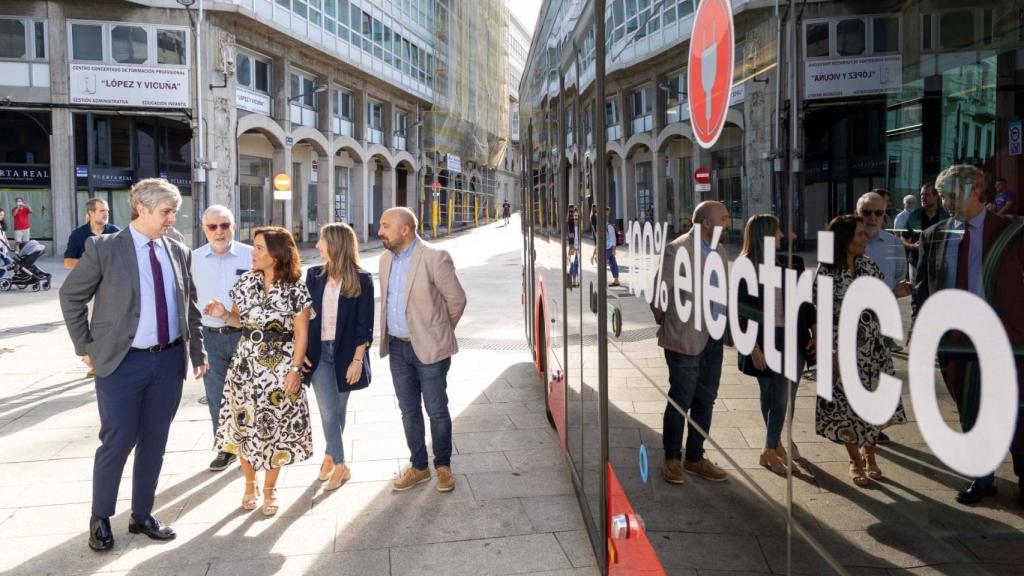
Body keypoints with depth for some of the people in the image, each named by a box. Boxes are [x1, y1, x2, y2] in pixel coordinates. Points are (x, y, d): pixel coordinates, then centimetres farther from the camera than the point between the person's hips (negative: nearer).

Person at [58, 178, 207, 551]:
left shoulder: (179, 253, 6)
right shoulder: (103, 248, -6)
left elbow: (189, 307, 14)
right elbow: (71, 296, 1)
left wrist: (197, 352, 12)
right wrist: (86, 347, -1)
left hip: (170, 360, 4)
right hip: (122, 362, -4)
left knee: (154, 442, 12)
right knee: (117, 443, 2)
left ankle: (142, 515, 28)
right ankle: (100, 519, 24)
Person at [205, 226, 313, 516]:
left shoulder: (295, 289, -9)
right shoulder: (245, 282, 3)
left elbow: (301, 334, -7)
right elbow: (242, 320, 12)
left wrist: (295, 369, -12)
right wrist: (224, 315, -9)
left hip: (280, 367, -3)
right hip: (246, 363, 4)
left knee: (275, 428, 3)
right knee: (244, 425, 8)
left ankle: (269, 489, 22)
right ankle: (250, 484, 29)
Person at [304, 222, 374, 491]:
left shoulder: (361, 280, -7)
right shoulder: (314, 276, 3)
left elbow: (364, 324, -7)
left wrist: (357, 360, -11)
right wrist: (301, 352, 2)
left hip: (346, 353, -2)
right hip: (319, 352, 2)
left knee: (338, 410, 10)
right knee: (329, 411, -2)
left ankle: (329, 456, 29)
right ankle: (340, 465, 11)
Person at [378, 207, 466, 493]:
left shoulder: (434, 257, -14)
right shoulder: (386, 259, 7)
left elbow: (457, 299, -7)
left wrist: (441, 331, 5)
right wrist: (388, 335, 16)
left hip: (429, 348, -6)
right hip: (397, 347, 6)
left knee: (436, 410, 5)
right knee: (409, 411, 14)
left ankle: (443, 466, 23)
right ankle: (418, 466, 28)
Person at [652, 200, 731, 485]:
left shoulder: (719, 251, 10)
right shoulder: (677, 250, -15)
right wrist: (666, 322, 0)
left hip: (713, 338, 7)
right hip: (686, 339, -7)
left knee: (705, 400, 14)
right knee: (681, 401, 4)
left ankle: (695, 458, 28)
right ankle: (672, 459, 21)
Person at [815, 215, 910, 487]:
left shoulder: (869, 265, 1)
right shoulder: (826, 271, -11)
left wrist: (895, 293, -13)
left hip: (872, 348, 4)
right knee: (846, 404, 6)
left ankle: (869, 454, 32)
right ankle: (856, 461, 25)